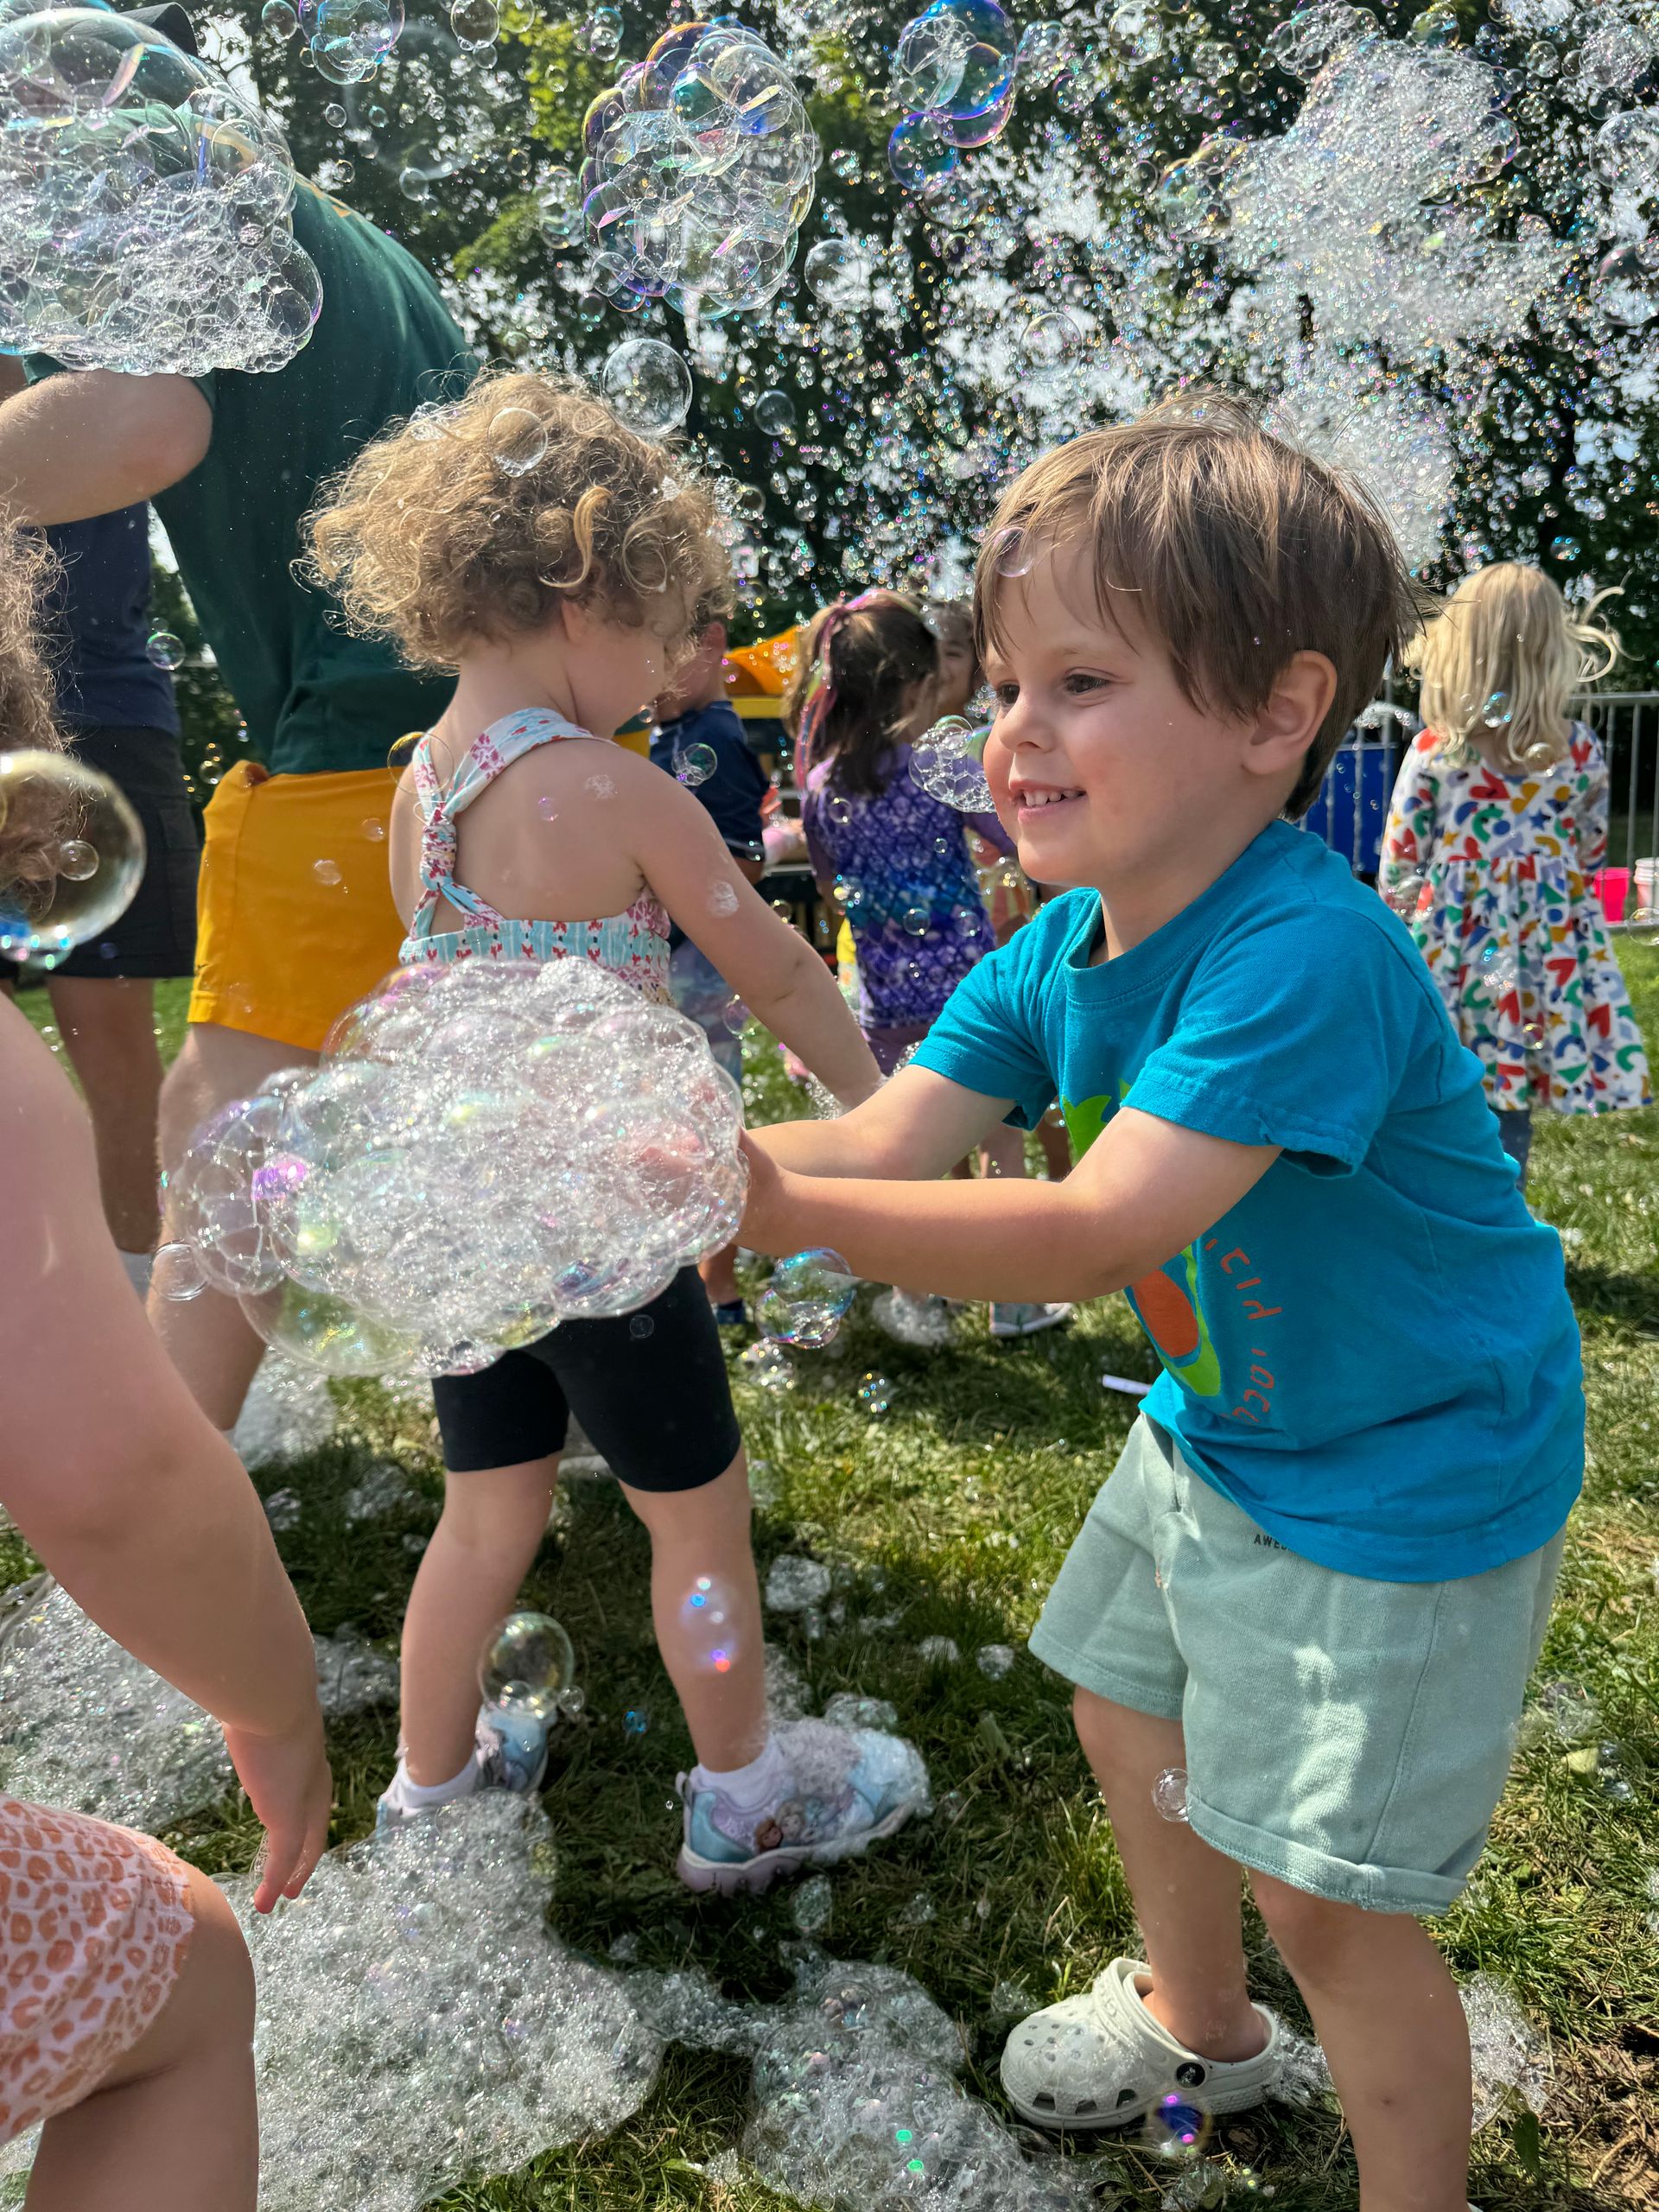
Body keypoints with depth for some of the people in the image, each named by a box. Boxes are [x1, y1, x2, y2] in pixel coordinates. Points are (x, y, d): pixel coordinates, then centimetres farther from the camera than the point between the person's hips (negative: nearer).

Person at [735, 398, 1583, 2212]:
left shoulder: (1306, 956, -34)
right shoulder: (1061, 947, -7)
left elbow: (1090, 1234, -40)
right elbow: (878, 1141, -12)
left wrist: (786, 1215, -48)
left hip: (1405, 1480, -8)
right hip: (1214, 1429, 9)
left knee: (1322, 1886, 4)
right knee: (1132, 1728, 24)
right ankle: (1198, 2025, 55)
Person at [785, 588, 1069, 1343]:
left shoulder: (822, 785, -1)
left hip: (885, 995, 3)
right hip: (968, 983, -3)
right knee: (1003, 1144, 13)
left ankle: (916, 1302, 24)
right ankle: (1015, 1296, 23)